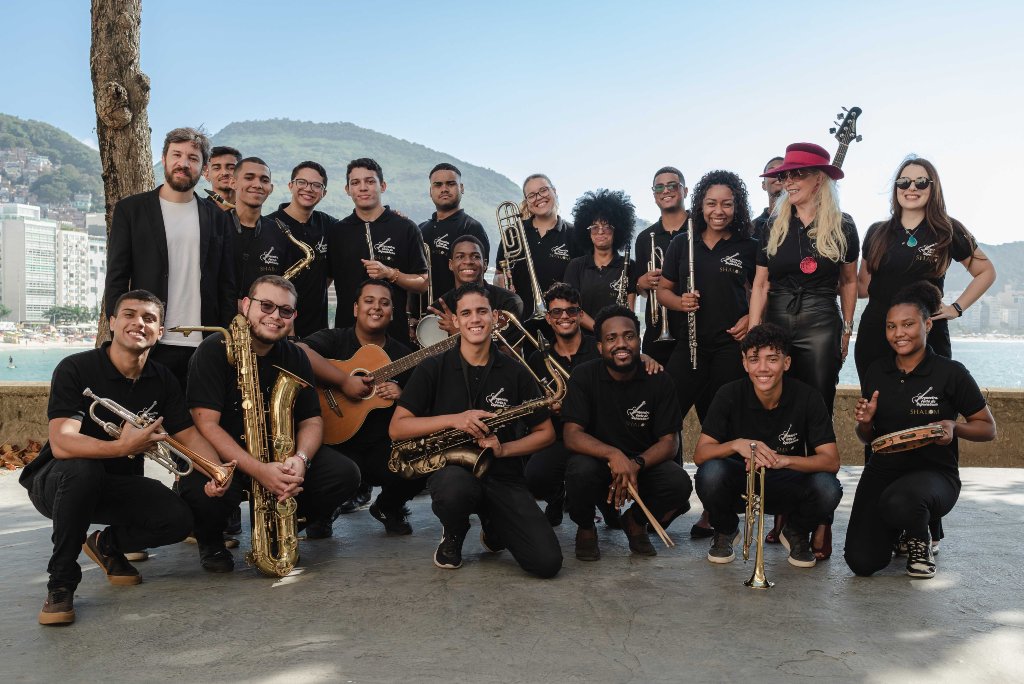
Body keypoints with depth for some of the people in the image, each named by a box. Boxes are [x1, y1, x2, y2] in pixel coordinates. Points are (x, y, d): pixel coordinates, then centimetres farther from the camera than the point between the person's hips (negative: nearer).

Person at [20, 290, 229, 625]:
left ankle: (107, 544, 14)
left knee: (179, 520, -19)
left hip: (115, 482, 4)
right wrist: (122, 447, -47)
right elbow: (61, 443, -32)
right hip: (57, 481, -4)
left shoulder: (162, 380, -3)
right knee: (83, 469, -39)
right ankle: (61, 582, -19)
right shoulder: (75, 369, -20)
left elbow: (190, 434, -4)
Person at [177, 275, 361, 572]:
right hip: (222, 458, -4)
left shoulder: (295, 356, 3)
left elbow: (311, 420, 1)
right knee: (201, 490, -39)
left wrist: (300, 458, -23)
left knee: (345, 474, -18)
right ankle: (211, 539, 2)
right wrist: (258, 470, -34)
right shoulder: (215, 350, -14)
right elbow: (206, 424, -23)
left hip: (280, 455, 5)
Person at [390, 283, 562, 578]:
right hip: (452, 470, -1)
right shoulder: (433, 369, 1)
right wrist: (454, 419, -17)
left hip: (503, 476, 2)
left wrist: (503, 449, -10)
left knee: (548, 563, -18)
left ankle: (494, 527, 18)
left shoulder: (515, 372, 5)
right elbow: (397, 428, -4)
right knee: (456, 487, -41)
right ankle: (453, 536, -1)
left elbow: (546, 432, 8)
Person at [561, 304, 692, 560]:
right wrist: (613, 454, -38)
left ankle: (636, 521, 8)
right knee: (581, 470, -36)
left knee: (680, 483, -27)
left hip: (644, 463, 2)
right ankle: (585, 527, 0)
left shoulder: (658, 380, -6)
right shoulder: (584, 376, -11)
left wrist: (636, 464, -29)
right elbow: (571, 435, -19)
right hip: (597, 460, -2)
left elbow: (669, 441, -8)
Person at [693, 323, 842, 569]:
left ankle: (797, 533, 7)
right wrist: (737, 444, -37)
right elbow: (700, 454, -17)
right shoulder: (730, 395, -14)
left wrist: (784, 459, -36)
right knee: (710, 472, -33)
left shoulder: (807, 397, -13)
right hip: (739, 482, 0)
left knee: (828, 488, -30)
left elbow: (831, 461, -18)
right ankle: (725, 531, 2)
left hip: (787, 488, 1)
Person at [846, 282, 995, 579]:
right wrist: (864, 422, -8)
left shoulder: (950, 373, -6)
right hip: (882, 471, 4)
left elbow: (988, 428, 2)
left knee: (899, 501, -40)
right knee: (862, 562, -13)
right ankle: (894, 531, 24)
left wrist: (954, 427, -18)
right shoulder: (876, 372, 6)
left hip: (933, 473, -3)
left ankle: (920, 541, -1)